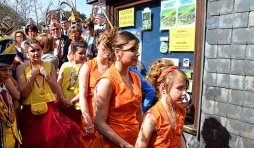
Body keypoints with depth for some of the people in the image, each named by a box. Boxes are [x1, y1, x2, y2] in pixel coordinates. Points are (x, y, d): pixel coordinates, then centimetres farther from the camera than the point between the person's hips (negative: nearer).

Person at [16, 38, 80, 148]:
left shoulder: (49, 66, 4)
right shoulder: (21, 68, -1)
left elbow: (55, 89, 0)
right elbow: (23, 93, -7)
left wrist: (46, 75, -12)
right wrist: (32, 76, -14)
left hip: (49, 108, 1)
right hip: (30, 111, -1)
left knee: (67, 131, -18)